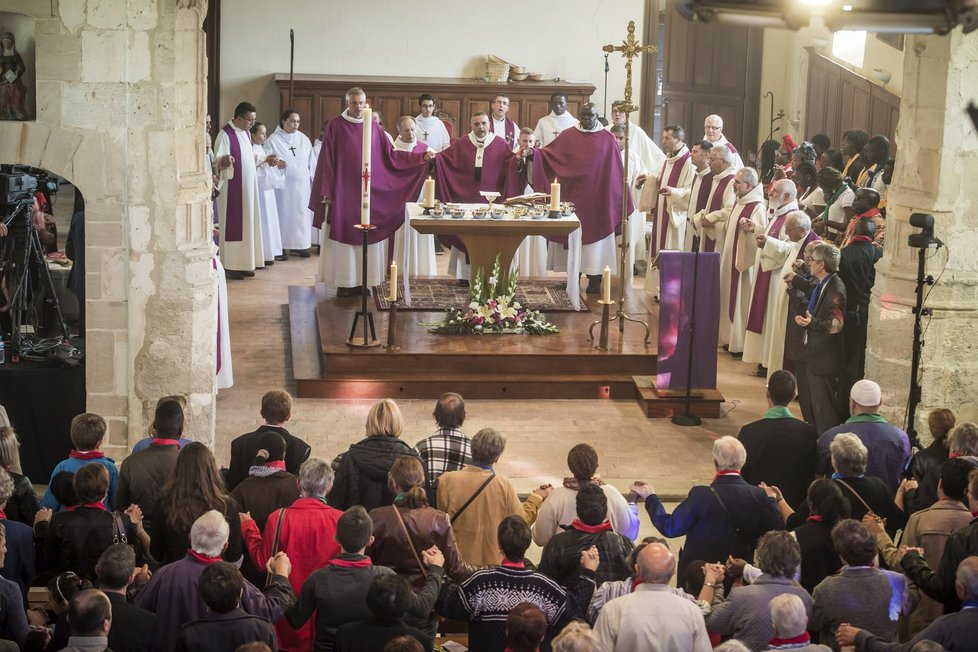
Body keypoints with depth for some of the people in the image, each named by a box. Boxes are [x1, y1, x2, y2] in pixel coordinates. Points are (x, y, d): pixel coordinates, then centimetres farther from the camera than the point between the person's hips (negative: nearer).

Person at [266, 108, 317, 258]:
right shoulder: (273, 140, -1)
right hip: (282, 185, -3)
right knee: (283, 214, -2)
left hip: (302, 185, 3)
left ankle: (299, 245, 10)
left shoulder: (303, 139, 9)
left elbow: (311, 162, 11)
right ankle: (281, 246, 3)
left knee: (301, 214, 3)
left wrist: (314, 181, 7)